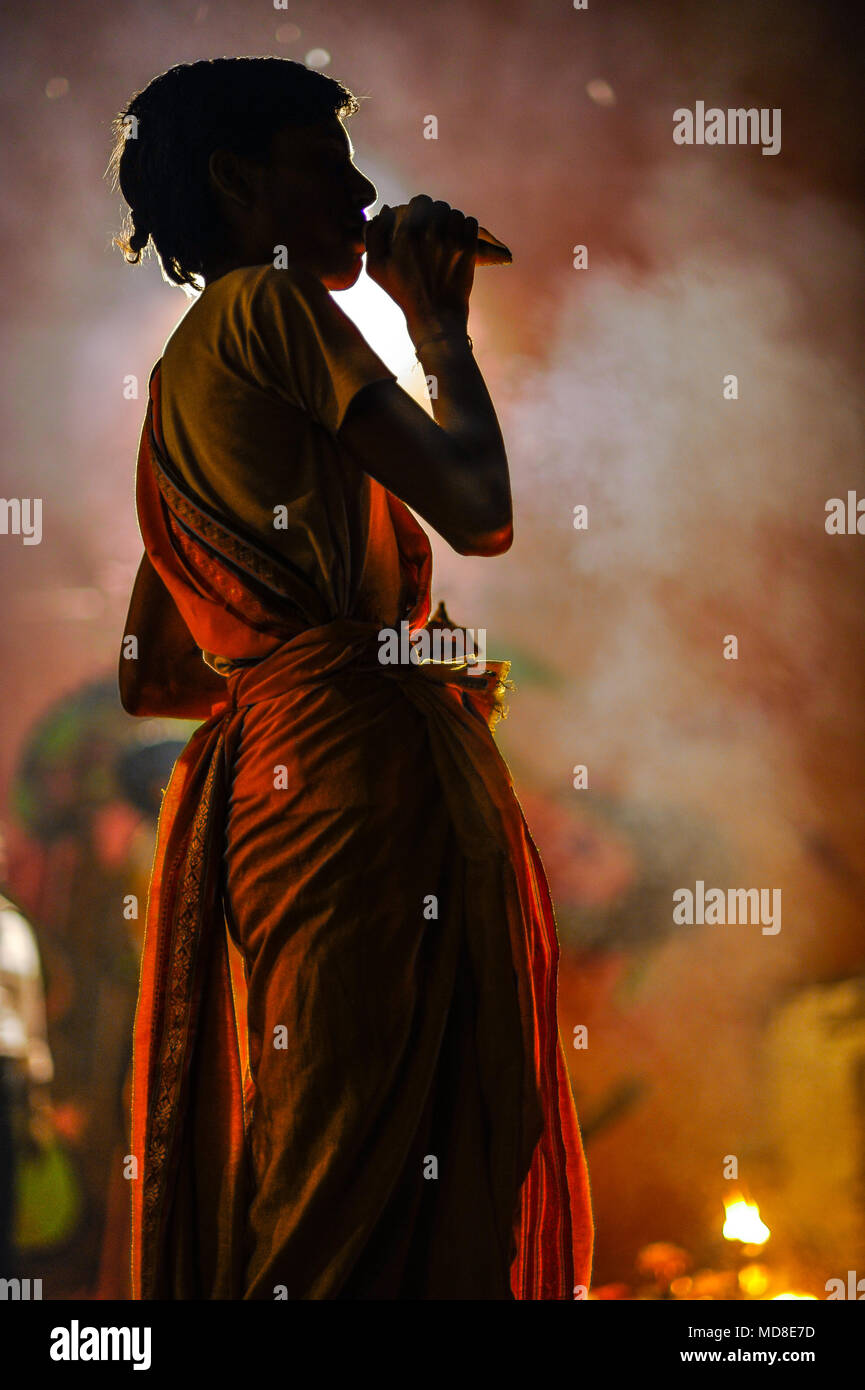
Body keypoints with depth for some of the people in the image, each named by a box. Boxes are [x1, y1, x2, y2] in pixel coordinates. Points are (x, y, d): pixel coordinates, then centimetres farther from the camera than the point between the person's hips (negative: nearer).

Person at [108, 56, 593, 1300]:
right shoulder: (270, 306, -4)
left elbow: (150, 680, 23)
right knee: (366, 1182, -7)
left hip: (264, 768, 10)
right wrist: (440, 324, 2)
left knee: (298, 1193, 14)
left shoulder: (185, 372, 23)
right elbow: (480, 509, -12)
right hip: (368, 774, -10)